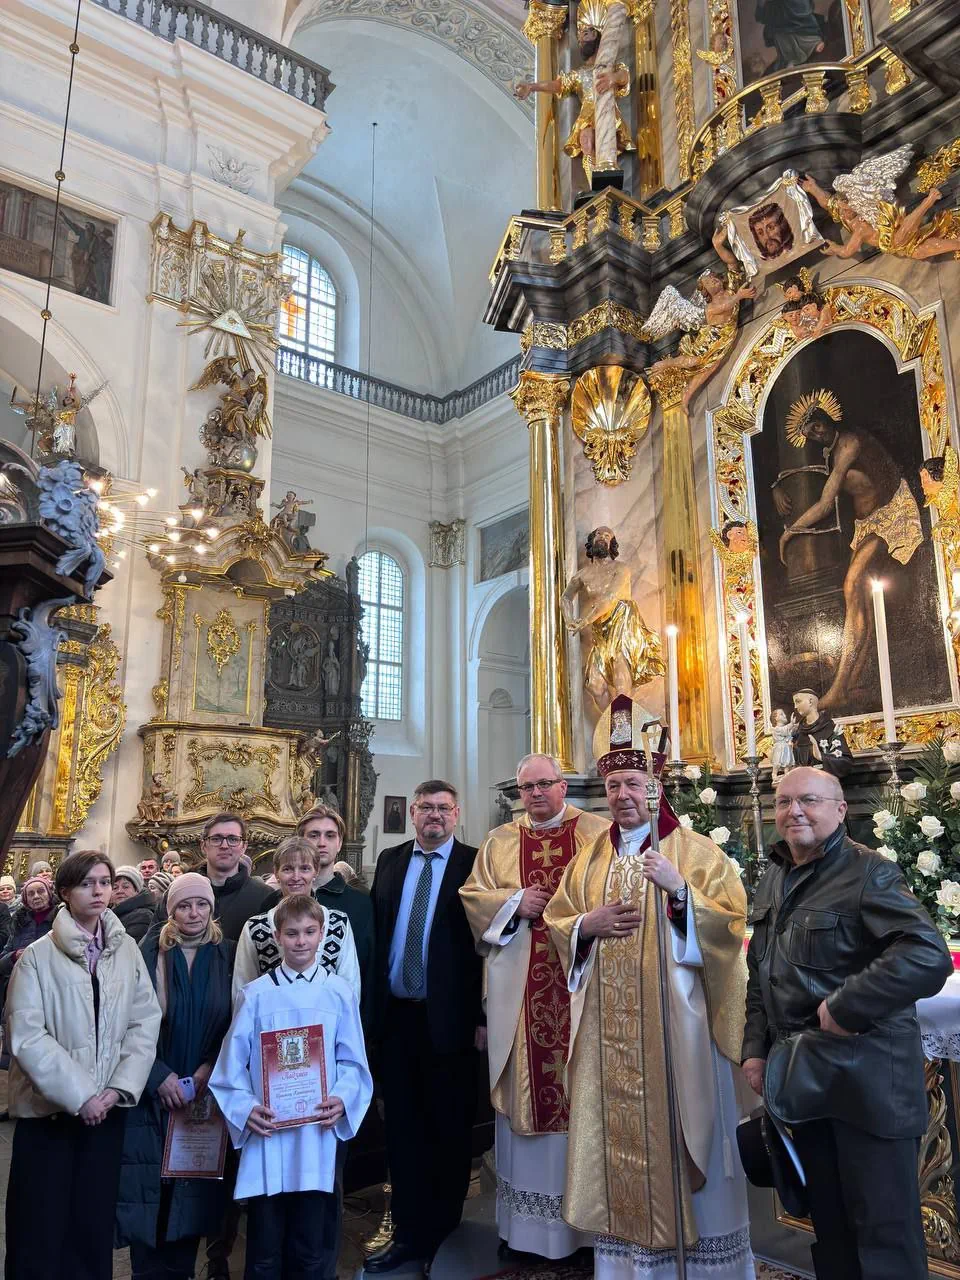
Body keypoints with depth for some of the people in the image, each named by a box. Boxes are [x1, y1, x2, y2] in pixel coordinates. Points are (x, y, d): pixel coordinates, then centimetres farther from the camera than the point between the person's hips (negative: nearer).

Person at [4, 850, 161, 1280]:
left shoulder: (127, 950, 2)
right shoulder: (38, 956, -6)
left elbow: (145, 1022, 0)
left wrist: (120, 1087, -11)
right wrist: (78, 1094, -17)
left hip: (107, 1107, 2)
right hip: (50, 1107, -2)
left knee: (94, 1222, 9)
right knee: (40, 1227, 5)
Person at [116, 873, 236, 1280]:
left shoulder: (227, 956, 2)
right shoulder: (150, 954, -3)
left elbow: (237, 1022, 4)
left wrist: (210, 1066, -8)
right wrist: (159, 1075, -11)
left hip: (205, 1090, 1)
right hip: (152, 1093, -1)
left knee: (192, 1187, 4)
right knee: (148, 1186, 0)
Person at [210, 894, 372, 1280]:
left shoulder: (339, 993, 2)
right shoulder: (256, 995, 0)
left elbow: (352, 1062, 5)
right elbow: (232, 1064, 1)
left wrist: (342, 1099, -12)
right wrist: (245, 1107, -13)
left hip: (317, 1136, 1)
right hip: (265, 1135, 0)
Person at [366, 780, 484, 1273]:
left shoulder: (475, 864, -7)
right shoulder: (389, 861, 7)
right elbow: (373, 931, 7)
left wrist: (484, 1017, -12)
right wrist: (371, 1002, 2)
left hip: (449, 1017, -4)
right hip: (394, 1015, 4)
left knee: (450, 1129, 11)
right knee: (402, 1127, 13)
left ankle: (442, 1229, 29)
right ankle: (410, 1231, 27)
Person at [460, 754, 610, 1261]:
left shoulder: (598, 833, 4)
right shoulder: (499, 842, 12)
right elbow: (472, 896, 9)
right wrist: (515, 902, -7)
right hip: (519, 990, 2)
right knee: (526, 1089, 8)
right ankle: (526, 1220, 21)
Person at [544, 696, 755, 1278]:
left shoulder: (695, 850, -3)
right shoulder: (591, 858, 12)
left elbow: (732, 918, -9)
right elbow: (557, 921, 13)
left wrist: (679, 889, -24)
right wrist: (590, 923, -7)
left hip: (674, 1017, -4)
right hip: (607, 1024, 4)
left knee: (680, 1128, 2)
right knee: (616, 1130, 9)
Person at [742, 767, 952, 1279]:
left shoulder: (869, 873, -12)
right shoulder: (773, 881, 10)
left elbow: (930, 957, -25)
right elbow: (759, 976, 17)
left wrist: (844, 1007, -23)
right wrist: (755, 1048, 9)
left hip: (866, 1078, -7)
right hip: (803, 1079, 7)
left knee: (884, 1230, 3)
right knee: (829, 1223, 18)